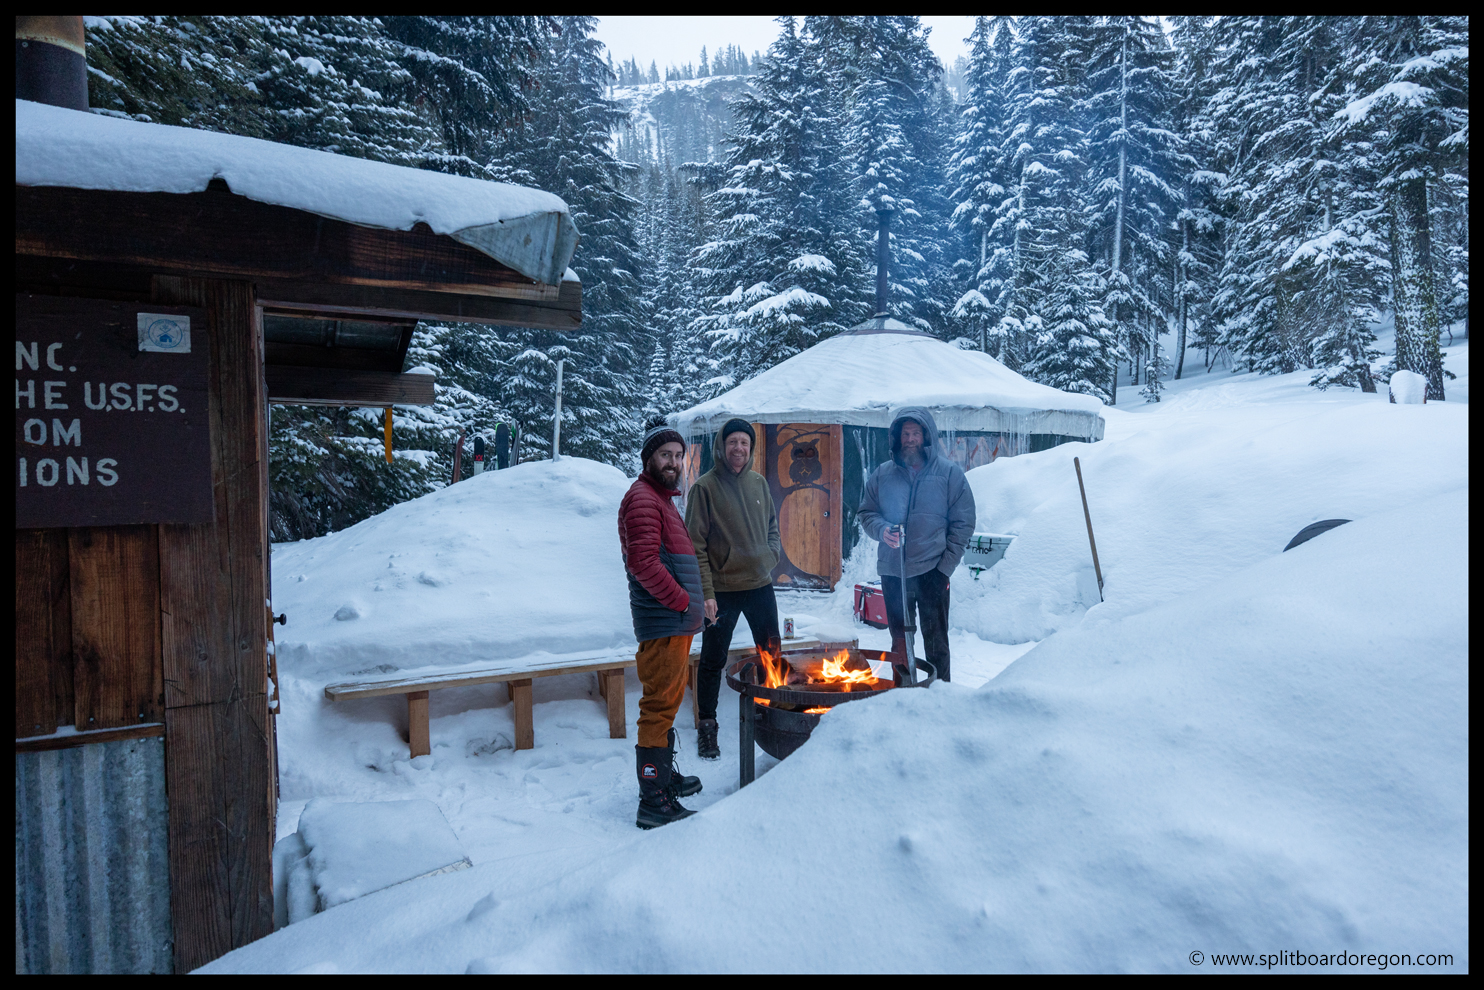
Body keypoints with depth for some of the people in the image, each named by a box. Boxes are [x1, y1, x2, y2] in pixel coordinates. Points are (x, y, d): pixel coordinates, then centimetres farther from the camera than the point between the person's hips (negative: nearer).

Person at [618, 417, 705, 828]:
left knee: (667, 702, 20)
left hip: (676, 622, 11)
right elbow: (643, 563, -23)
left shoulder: (661, 497, 20)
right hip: (663, 624, -11)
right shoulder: (642, 498, -13)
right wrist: (682, 601, -16)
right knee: (660, 707, -6)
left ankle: (665, 776, 35)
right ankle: (653, 802, 1)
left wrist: (690, 602, 15)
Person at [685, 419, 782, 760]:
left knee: (772, 654, 16)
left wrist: (773, 552, -1)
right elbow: (695, 546, -12)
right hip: (722, 590, -5)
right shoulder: (704, 487, -10)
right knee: (713, 662, 7)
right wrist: (705, 592, -17)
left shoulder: (759, 482, 5)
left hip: (761, 584, 5)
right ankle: (706, 726, 24)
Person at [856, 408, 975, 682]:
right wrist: (882, 529, -12)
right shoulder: (882, 474, 5)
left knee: (935, 642, 3)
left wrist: (946, 565, -9)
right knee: (899, 641, 15)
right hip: (892, 570, 3)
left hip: (932, 570, -3)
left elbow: (963, 523, -2)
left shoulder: (949, 473, -1)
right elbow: (866, 513, 11)